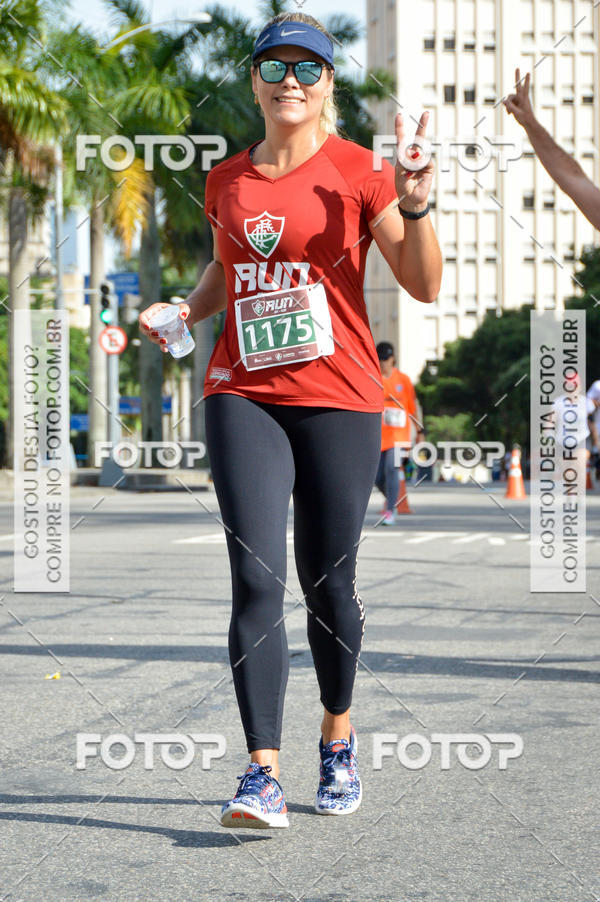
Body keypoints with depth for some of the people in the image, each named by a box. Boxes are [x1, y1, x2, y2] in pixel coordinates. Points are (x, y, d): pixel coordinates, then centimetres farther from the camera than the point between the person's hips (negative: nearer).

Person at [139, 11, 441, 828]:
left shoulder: (356, 171, -1)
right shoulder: (227, 180, 10)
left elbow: (424, 285, -2)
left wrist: (415, 207, -17)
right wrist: (183, 312, 8)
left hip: (339, 400, -2)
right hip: (243, 395, 2)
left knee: (328, 582, 6)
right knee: (256, 578, -11)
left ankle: (338, 739, 30)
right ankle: (263, 773, -12)